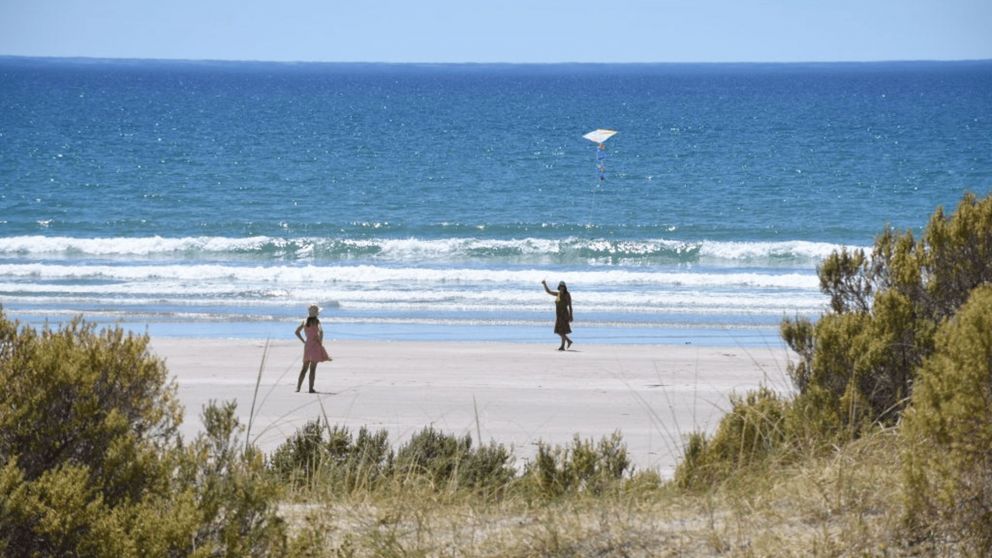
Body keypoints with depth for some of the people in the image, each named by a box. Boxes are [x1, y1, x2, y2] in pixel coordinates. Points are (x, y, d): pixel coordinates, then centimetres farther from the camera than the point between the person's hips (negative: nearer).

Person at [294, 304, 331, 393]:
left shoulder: (305, 321, 9)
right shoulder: (316, 321, -10)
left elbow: (297, 332, 14)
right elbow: (320, 331, -26)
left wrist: (303, 341, 14)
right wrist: (321, 342, -14)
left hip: (307, 345, 6)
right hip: (315, 345, -6)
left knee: (304, 367, 14)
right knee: (313, 368, -4)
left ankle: (298, 387, 11)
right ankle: (311, 388, -4)